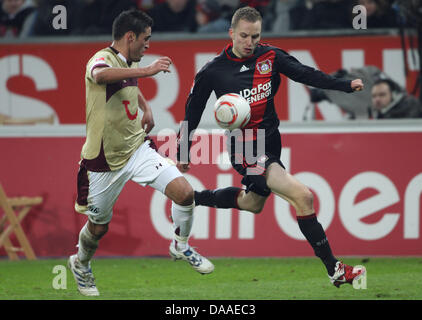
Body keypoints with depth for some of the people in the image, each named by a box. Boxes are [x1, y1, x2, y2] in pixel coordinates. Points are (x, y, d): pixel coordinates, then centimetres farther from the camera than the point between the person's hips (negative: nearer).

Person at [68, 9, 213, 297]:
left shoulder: (129, 64, 6)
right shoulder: (103, 59, -20)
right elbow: (101, 75, -49)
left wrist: (147, 108, 16)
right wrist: (147, 70, -55)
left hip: (137, 148, 6)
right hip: (104, 160, -6)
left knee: (184, 192, -13)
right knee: (99, 226, 10)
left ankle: (181, 247, 13)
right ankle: (80, 265, 43)